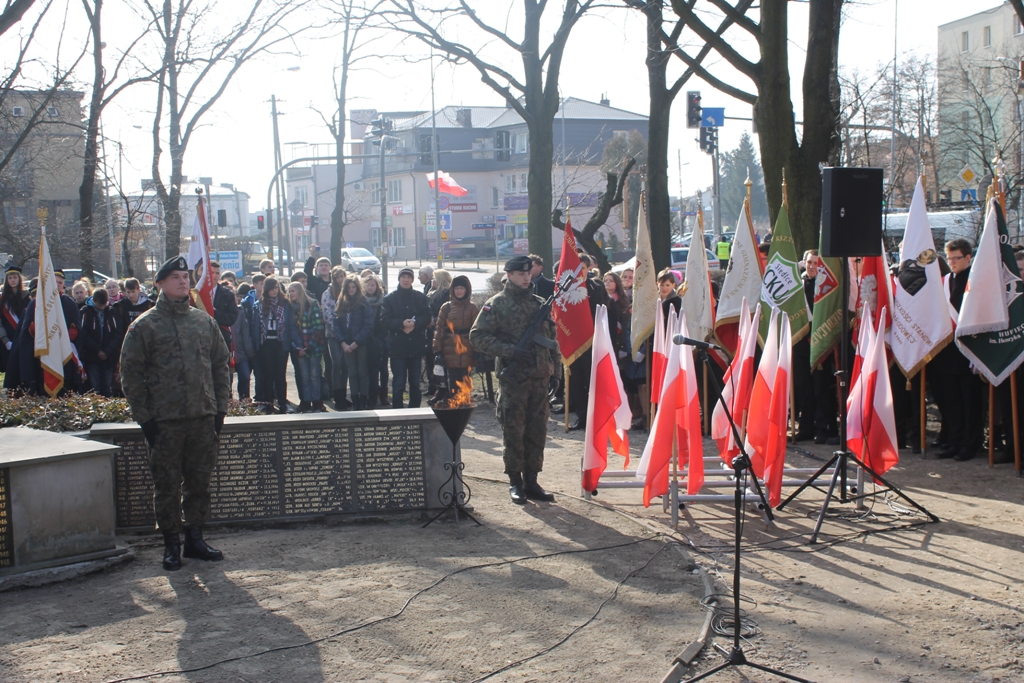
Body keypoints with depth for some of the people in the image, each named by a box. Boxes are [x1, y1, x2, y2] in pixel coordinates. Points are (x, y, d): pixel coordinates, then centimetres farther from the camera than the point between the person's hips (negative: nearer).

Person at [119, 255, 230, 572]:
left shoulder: (204, 321, 11)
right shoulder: (144, 326, -1)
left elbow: (220, 365, 14)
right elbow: (131, 374, -2)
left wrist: (220, 408, 7)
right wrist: (144, 417, -8)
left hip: (203, 418, 4)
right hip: (164, 421, -3)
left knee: (199, 482, 9)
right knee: (167, 484, 3)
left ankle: (195, 537, 21)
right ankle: (171, 543, 14)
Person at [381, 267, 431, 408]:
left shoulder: (420, 298, 6)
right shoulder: (389, 299, 2)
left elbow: (426, 317, -1)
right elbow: (384, 320, -7)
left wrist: (415, 324, -19)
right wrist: (401, 324, -21)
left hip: (416, 345, 2)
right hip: (397, 346, -2)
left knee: (415, 383, 10)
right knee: (398, 383, -2)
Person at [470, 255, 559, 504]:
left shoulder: (539, 304, 13)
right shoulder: (496, 304, -3)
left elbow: (551, 336, 21)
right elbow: (477, 336, -8)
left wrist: (554, 366, 9)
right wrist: (509, 351, -17)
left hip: (539, 377, 5)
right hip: (512, 378, -5)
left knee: (537, 430, 6)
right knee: (513, 431, 0)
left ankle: (531, 481, 15)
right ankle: (515, 482, 10)